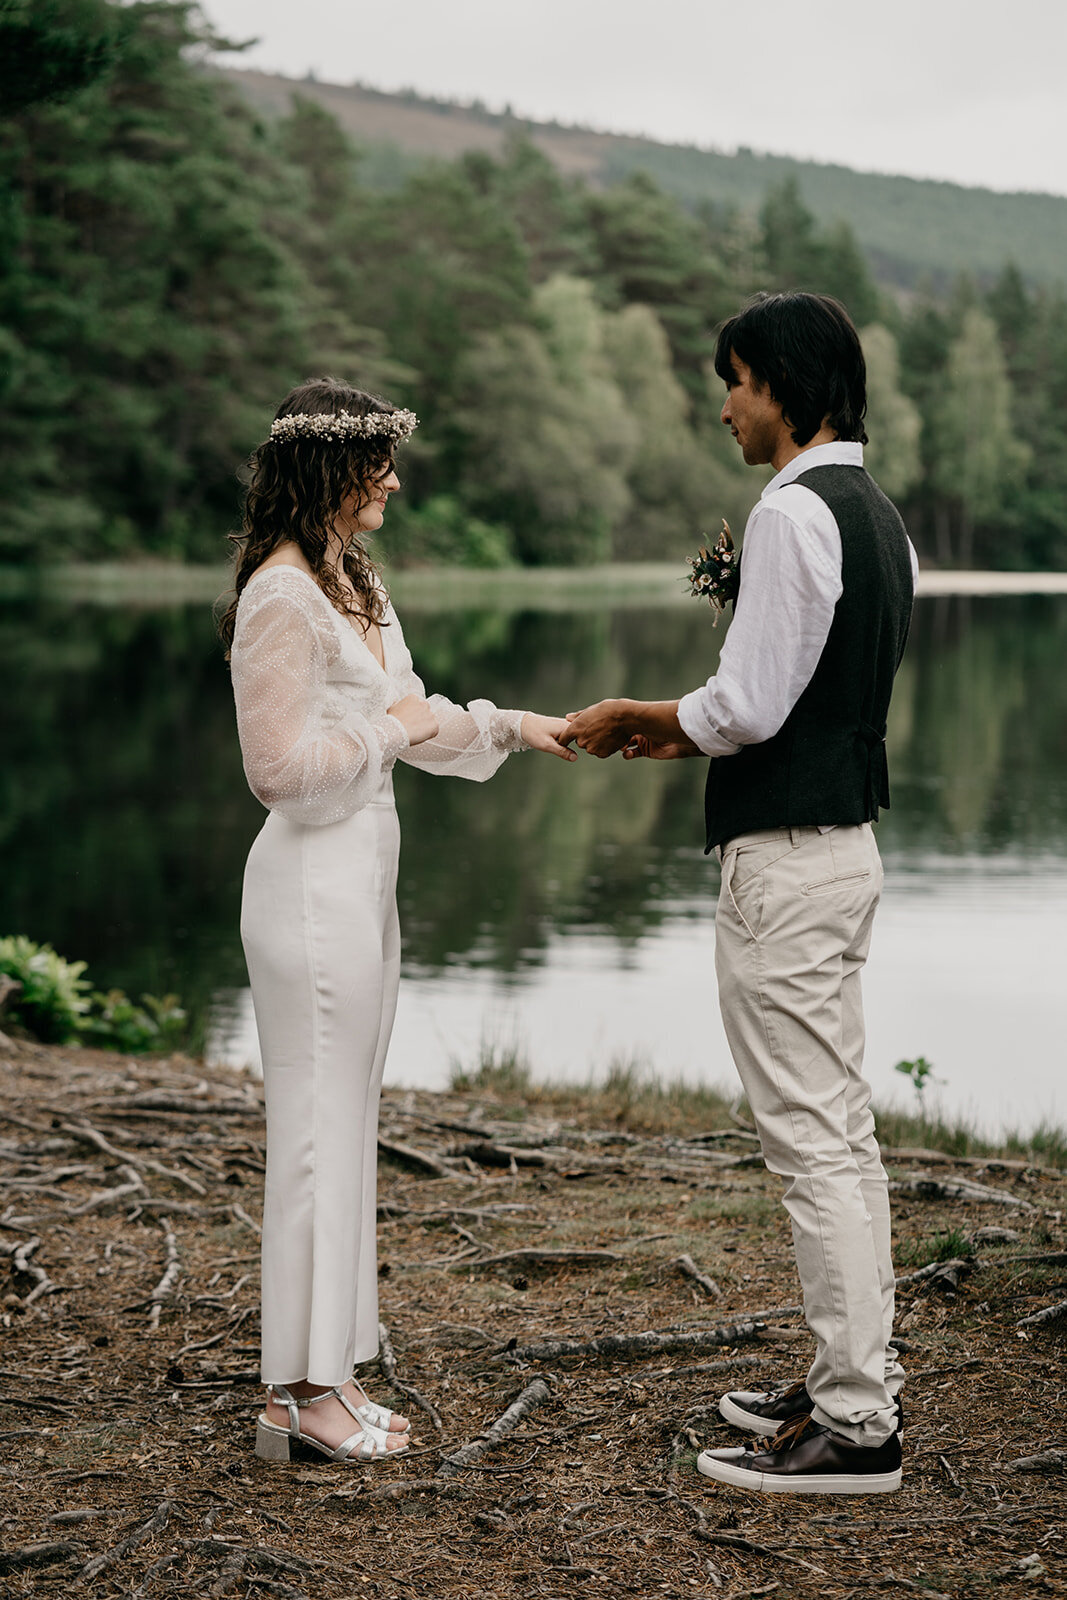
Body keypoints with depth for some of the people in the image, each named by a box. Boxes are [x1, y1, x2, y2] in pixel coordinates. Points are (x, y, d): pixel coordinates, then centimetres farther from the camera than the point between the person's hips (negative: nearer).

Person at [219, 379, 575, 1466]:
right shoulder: (281, 595, -16)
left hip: (364, 878, 10)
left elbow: (409, 720, 24)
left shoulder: (352, 583, 14)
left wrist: (511, 726, 15)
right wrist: (391, 730, -10)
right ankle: (301, 1391, 6)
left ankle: (322, 1377, 20)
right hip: (313, 884, -10)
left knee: (343, 1128, 12)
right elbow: (282, 767, -20)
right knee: (317, 1129, -4)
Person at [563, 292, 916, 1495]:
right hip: (845, 842, 10)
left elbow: (749, 706, -21)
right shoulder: (880, 516, 15)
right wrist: (686, 727, 15)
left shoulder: (792, 512, -17)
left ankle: (854, 1429, -2)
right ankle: (857, 1380, 25)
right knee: (843, 1132, 15)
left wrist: (635, 714, -4)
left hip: (783, 858, -10)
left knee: (811, 1140, -6)